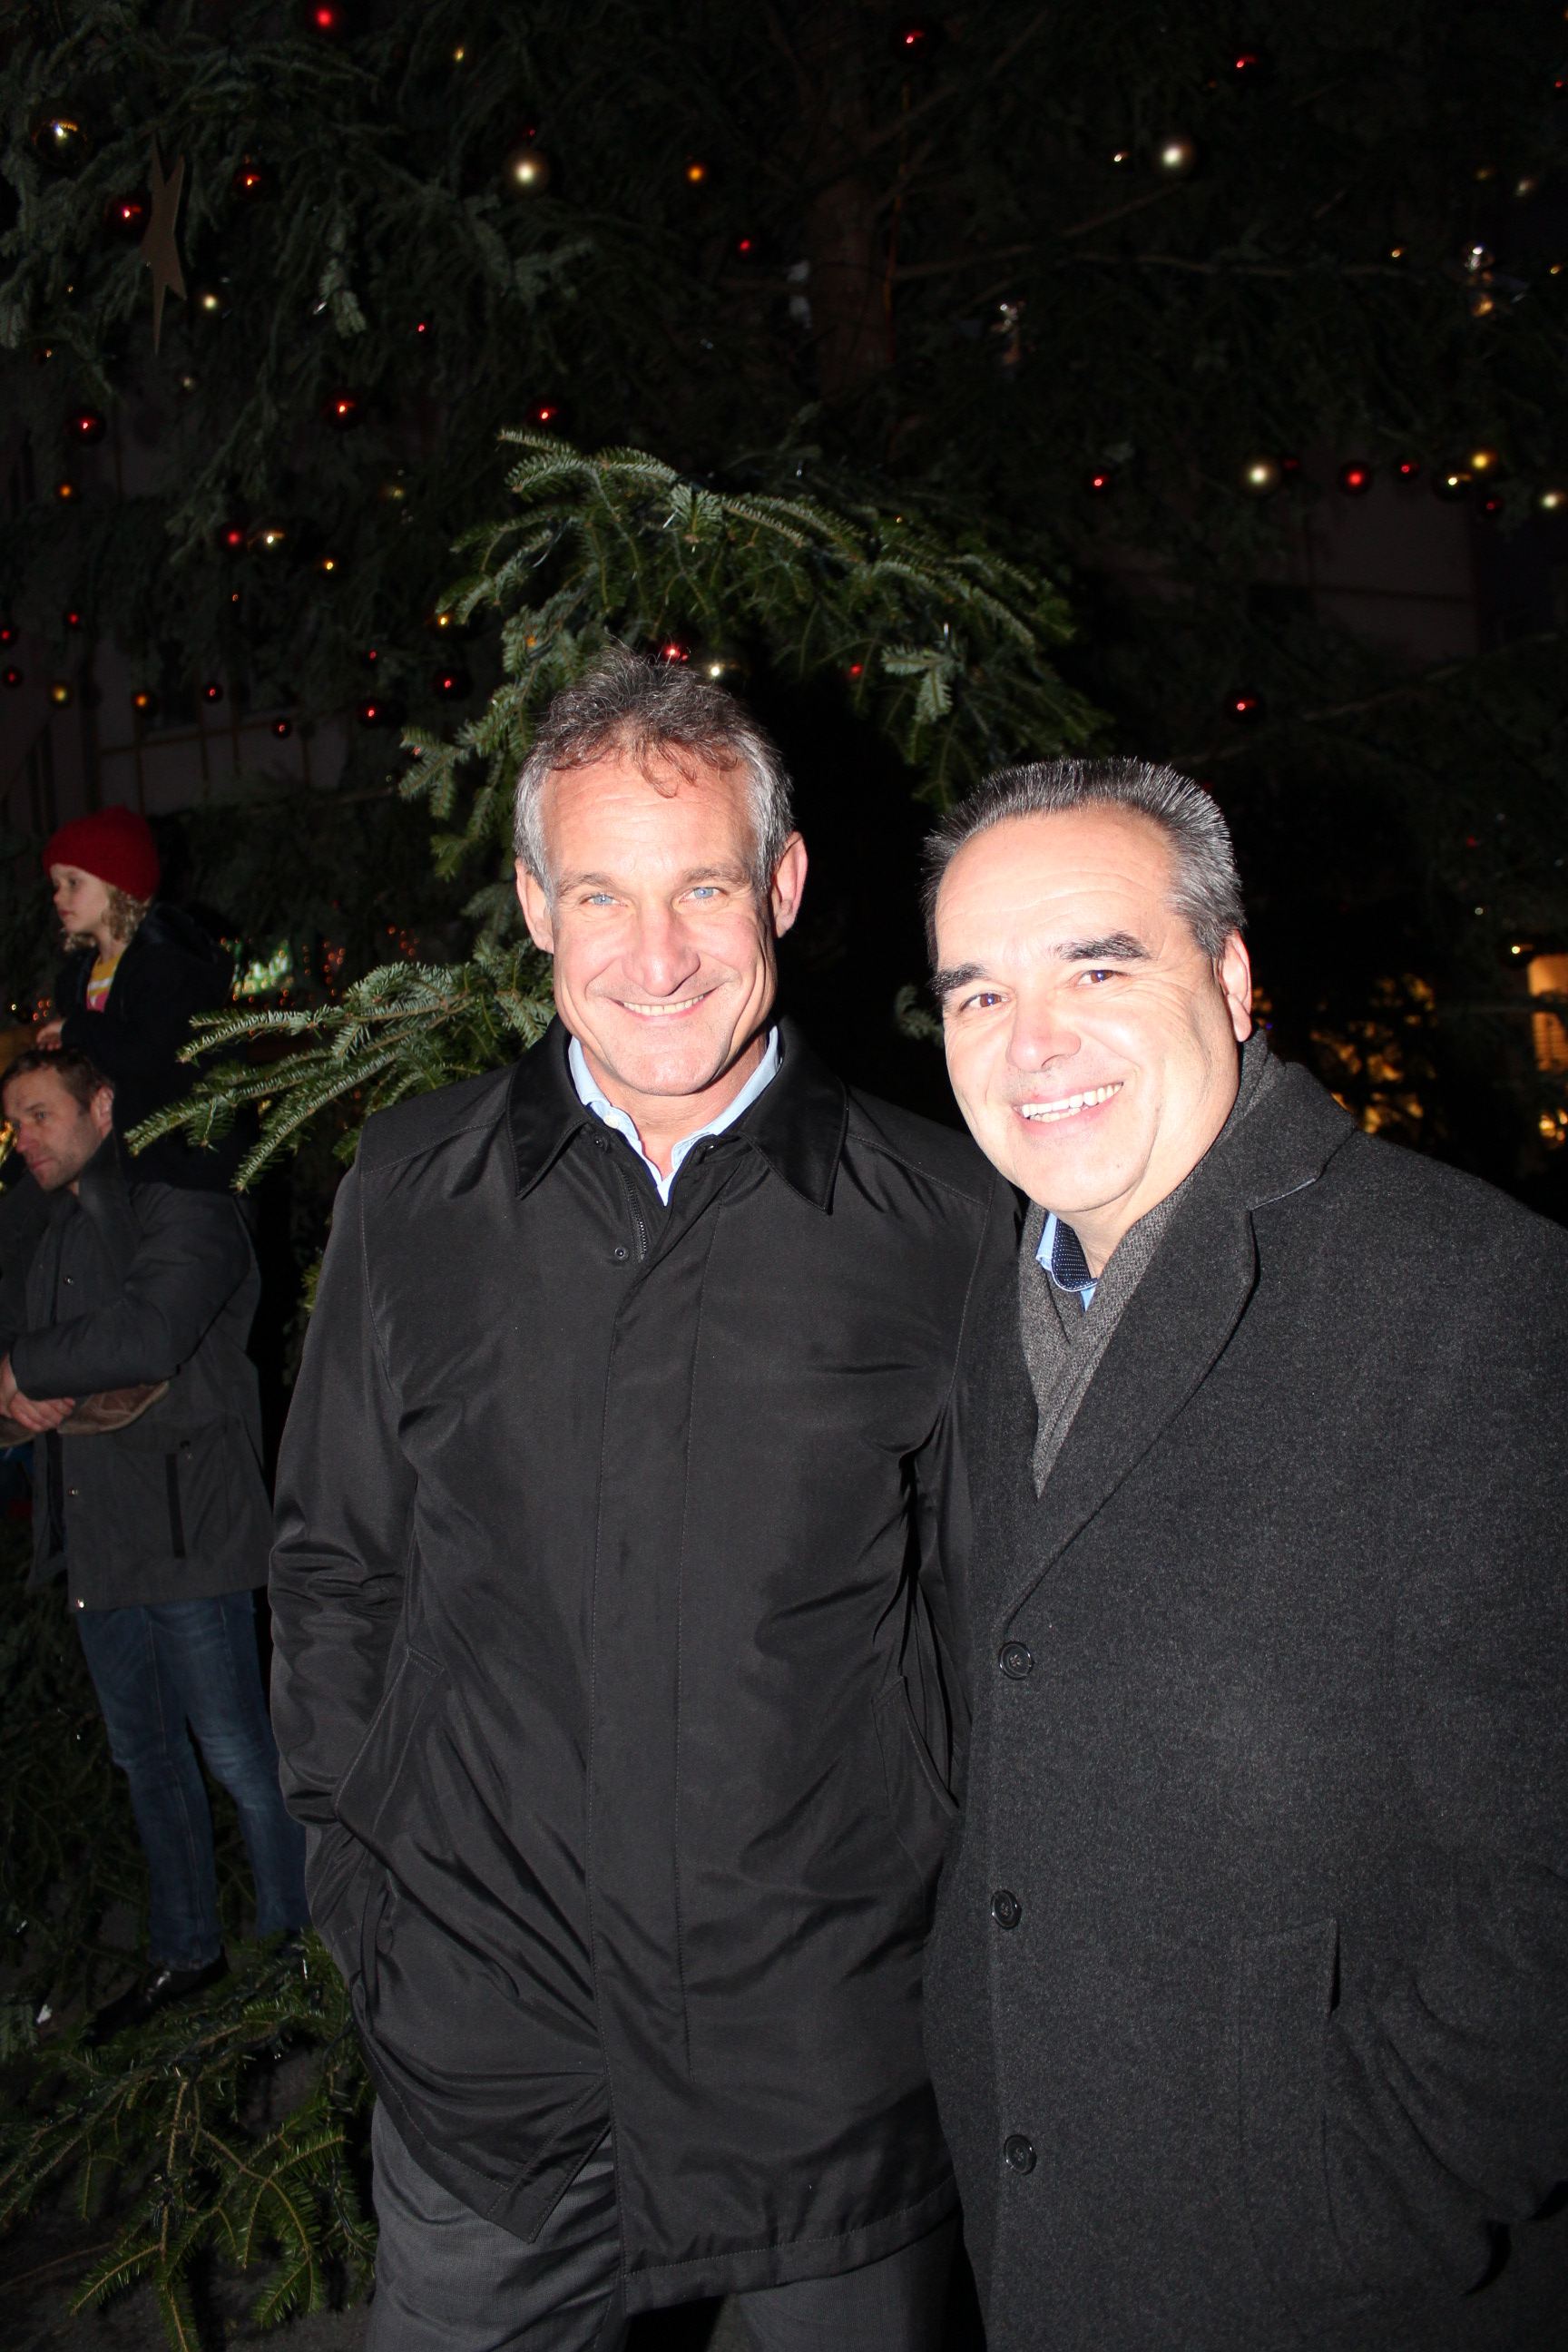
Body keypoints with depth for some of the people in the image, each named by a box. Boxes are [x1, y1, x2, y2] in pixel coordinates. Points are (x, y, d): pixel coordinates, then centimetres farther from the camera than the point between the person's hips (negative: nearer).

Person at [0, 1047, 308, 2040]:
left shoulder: (183, 1212, -11)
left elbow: (147, 1337, -26)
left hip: (186, 1534, -8)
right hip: (96, 1537, 8)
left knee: (237, 1751, -2)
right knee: (146, 1753, 17)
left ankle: (302, 1945, 13)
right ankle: (185, 1949, 32)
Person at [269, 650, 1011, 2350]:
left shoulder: (942, 1220, -6)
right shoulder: (413, 1191, -1)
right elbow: (333, 1562, 8)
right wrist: (356, 1869, 4)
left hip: (836, 2050, 0)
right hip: (485, 2037, 1)